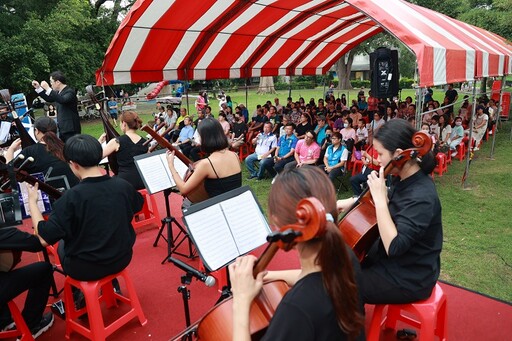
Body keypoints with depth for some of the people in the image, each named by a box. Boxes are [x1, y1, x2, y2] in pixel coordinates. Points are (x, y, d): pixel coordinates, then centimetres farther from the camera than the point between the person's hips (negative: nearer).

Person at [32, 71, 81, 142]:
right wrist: (38, 87, 22)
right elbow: (48, 99, 30)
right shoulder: (58, 92, 14)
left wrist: (48, 88, -32)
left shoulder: (70, 92, -14)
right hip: (62, 128, 9)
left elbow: (62, 100, -33)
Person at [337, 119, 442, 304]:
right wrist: (353, 201, 3)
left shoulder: (422, 196, -31)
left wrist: (380, 197, -34)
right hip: (394, 260, 9)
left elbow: (394, 246, -36)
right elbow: (390, 199, 17)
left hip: (410, 279, -9)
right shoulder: (406, 179, -4)